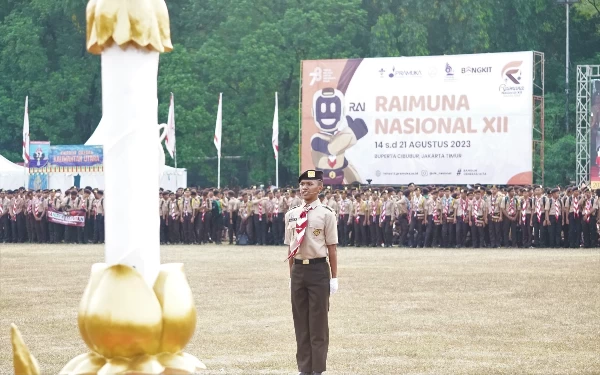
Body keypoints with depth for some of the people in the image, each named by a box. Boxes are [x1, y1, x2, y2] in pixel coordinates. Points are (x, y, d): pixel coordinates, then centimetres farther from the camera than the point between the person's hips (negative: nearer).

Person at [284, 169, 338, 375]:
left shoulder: (326, 214, -7)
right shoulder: (291, 214, 6)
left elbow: (332, 247, -6)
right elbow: (290, 247, 11)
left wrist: (334, 278, -5)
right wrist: (292, 275, 12)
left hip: (318, 269, -4)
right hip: (298, 269, 4)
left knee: (318, 321, 3)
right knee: (300, 320, 9)